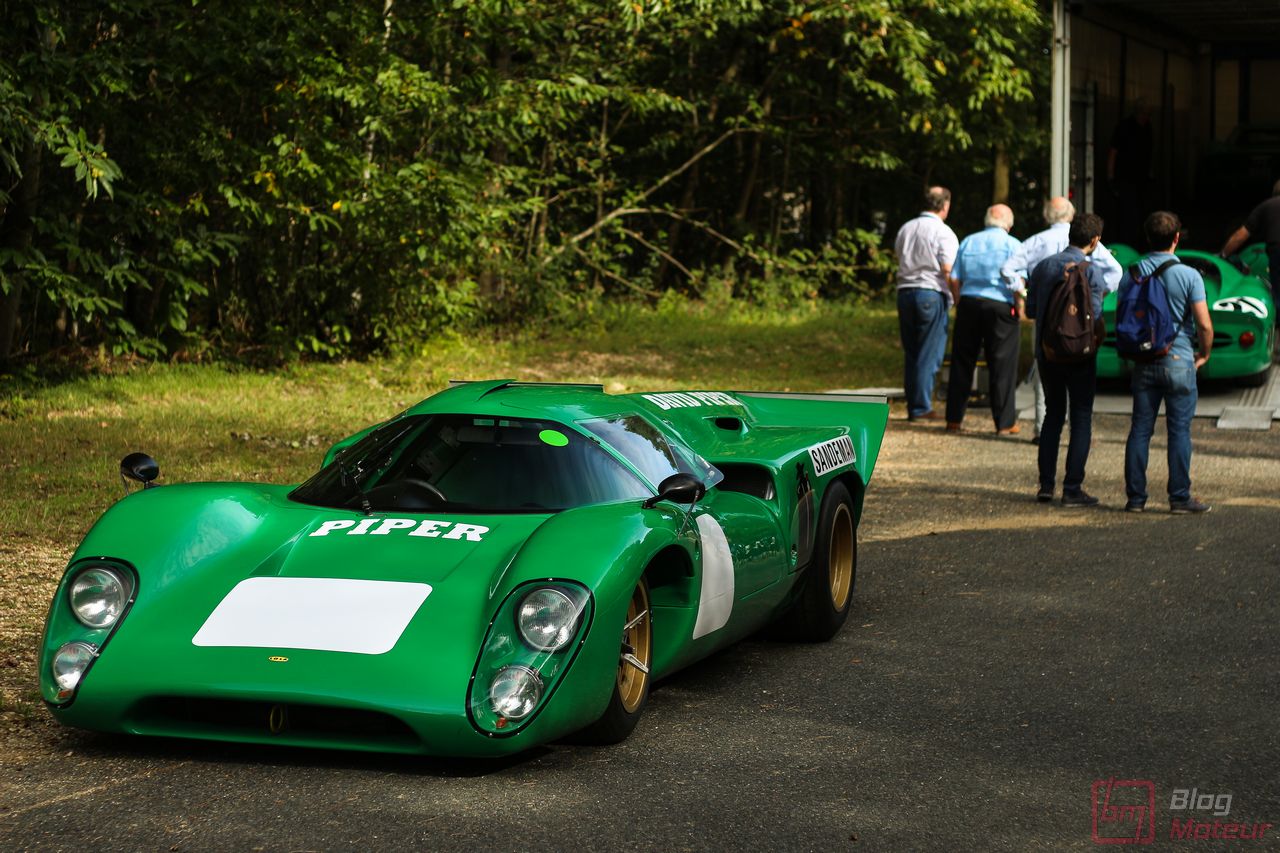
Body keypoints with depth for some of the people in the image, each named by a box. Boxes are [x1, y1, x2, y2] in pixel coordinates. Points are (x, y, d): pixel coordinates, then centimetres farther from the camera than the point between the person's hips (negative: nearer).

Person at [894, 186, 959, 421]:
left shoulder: (905, 230, 13)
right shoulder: (943, 232, -7)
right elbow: (949, 272, -12)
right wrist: (958, 298, -4)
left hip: (904, 292, 6)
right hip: (932, 294, -6)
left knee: (911, 353, 11)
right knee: (929, 355, -3)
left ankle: (913, 406, 12)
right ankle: (922, 408, -5)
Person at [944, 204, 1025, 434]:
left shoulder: (968, 242, 11)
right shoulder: (1012, 244, -2)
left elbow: (954, 279, 8)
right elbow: (1017, 283, -11)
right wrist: (1020, 309, 0)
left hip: (968, 303, 4)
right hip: (1000, 306, -4)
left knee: (962, 363, 10)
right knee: (1002, 366, 1)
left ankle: (954, 419, 13)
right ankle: (1005, 423, 2)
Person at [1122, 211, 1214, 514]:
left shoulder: (1132, 276, 2)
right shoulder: (1189, 276, -9)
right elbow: (1204, 324, -11)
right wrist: (1204, 354, 6)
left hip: (1143, 362, 3)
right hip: (1178, 361, -3)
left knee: (1140, 429, 7)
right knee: (1179, 431, 1)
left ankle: (1135, 497, 7)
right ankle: (1180, 497, 2)